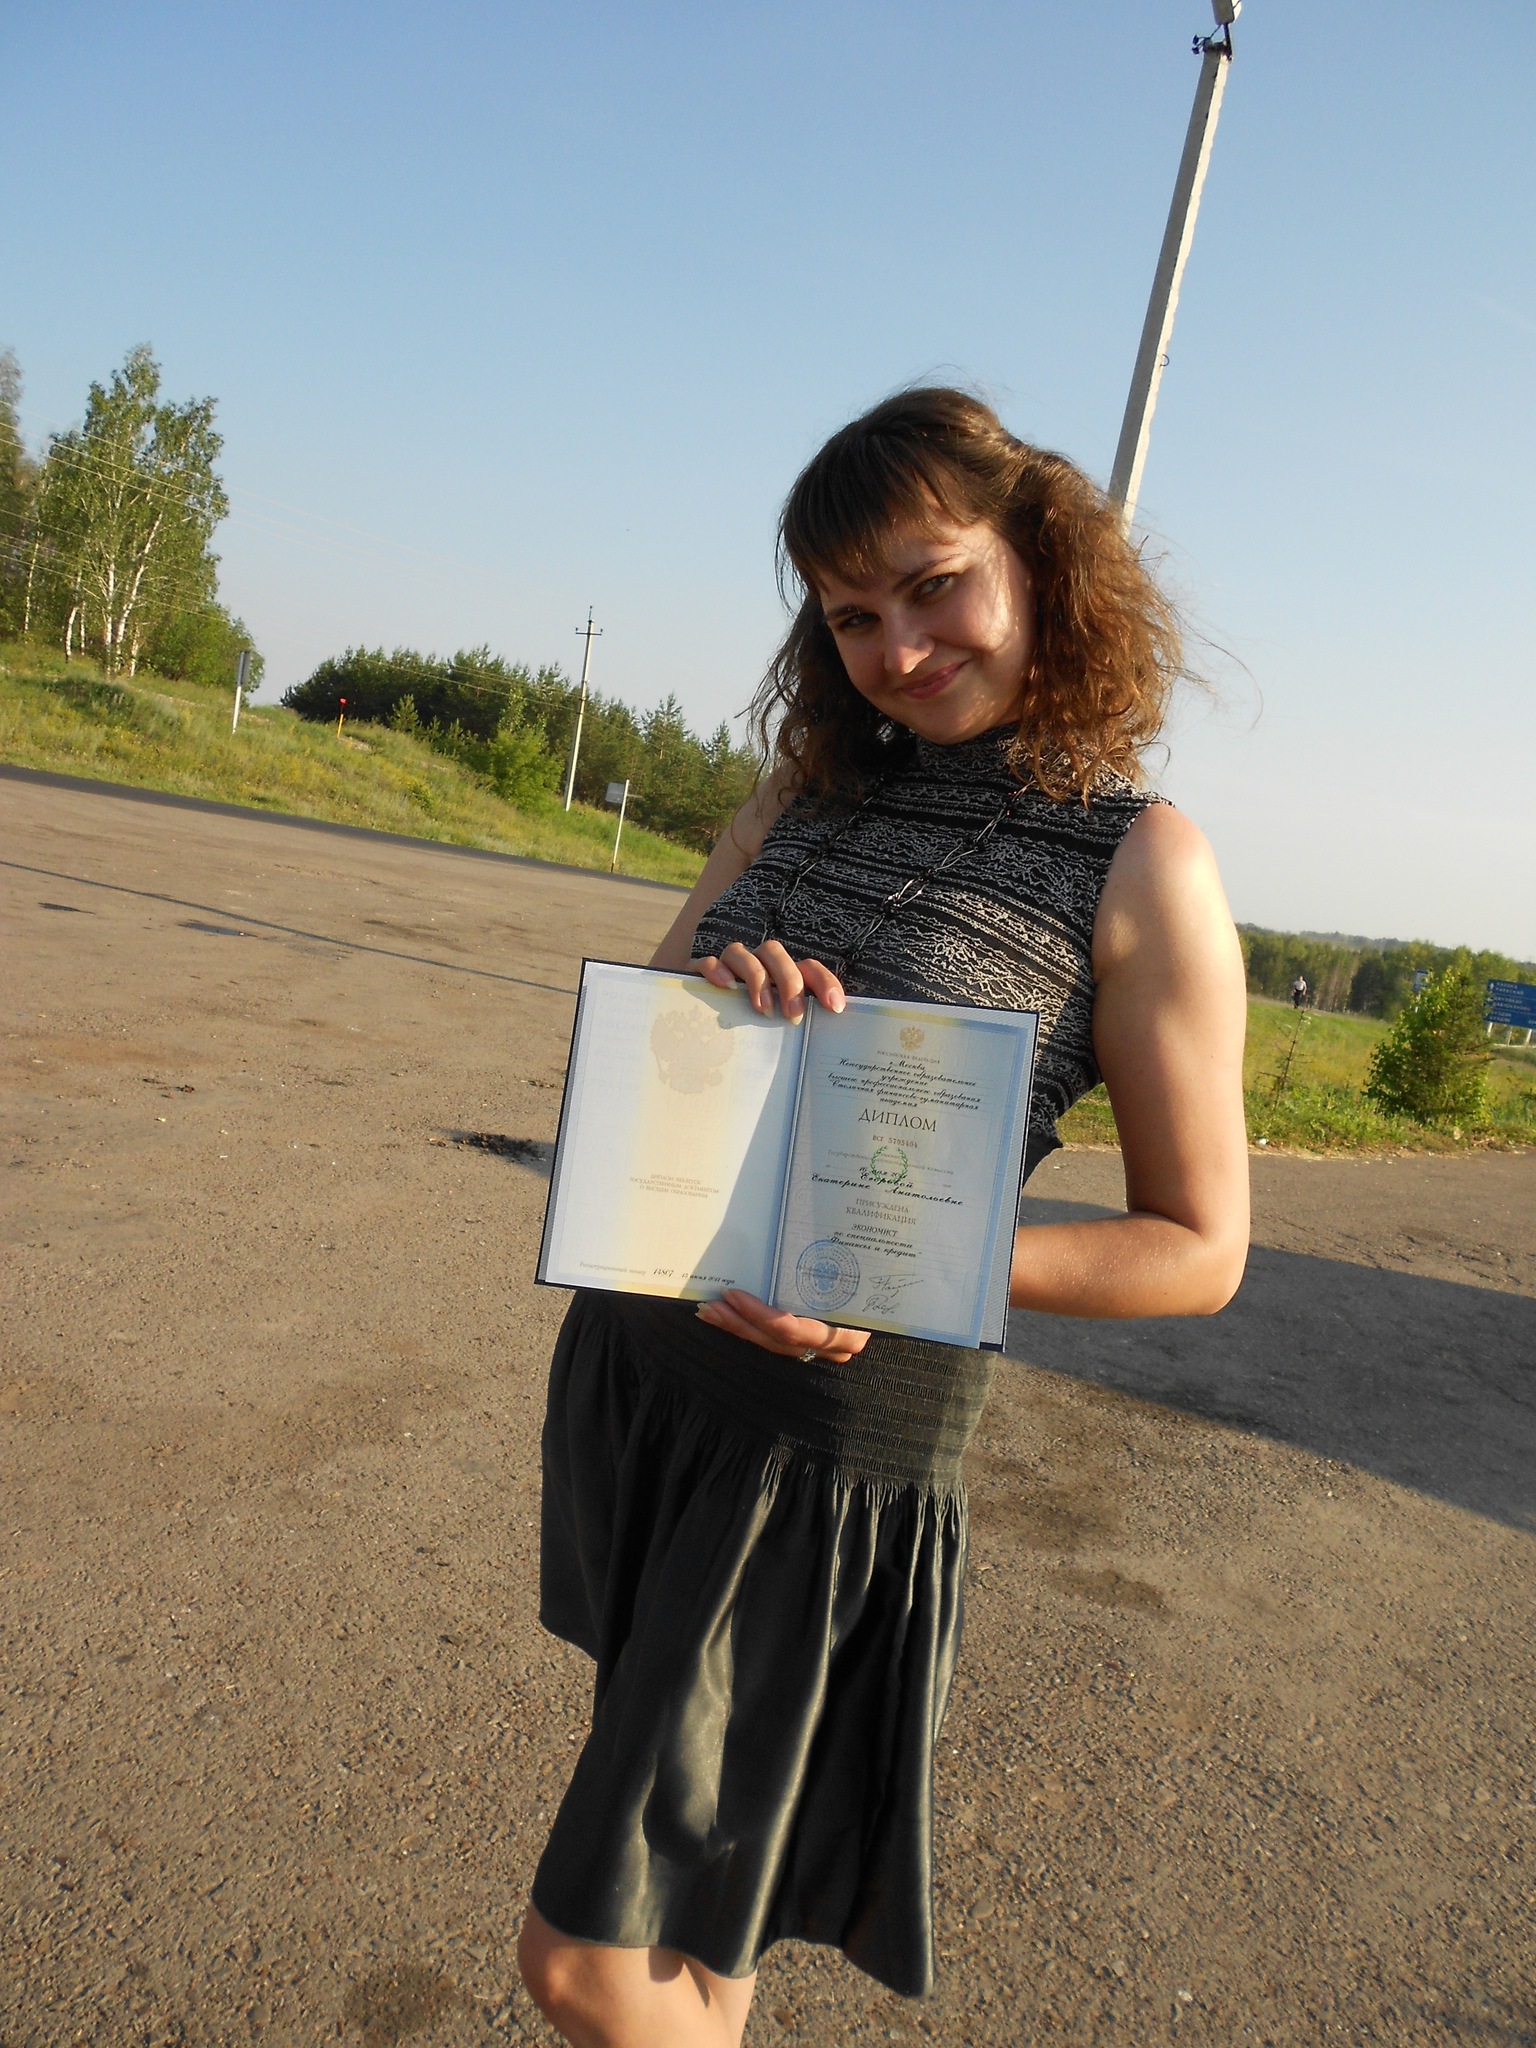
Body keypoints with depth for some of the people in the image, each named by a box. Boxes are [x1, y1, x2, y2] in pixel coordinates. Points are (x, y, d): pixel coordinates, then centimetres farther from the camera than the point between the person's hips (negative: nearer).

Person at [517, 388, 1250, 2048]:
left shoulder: (1138, 864, -9)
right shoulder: (803, 799, 6)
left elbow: (1199, 1247, -7)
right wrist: (711, 996, -17)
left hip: (835, 1425, -5)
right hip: (631, 1366, 6)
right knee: (675, 1850, 25)